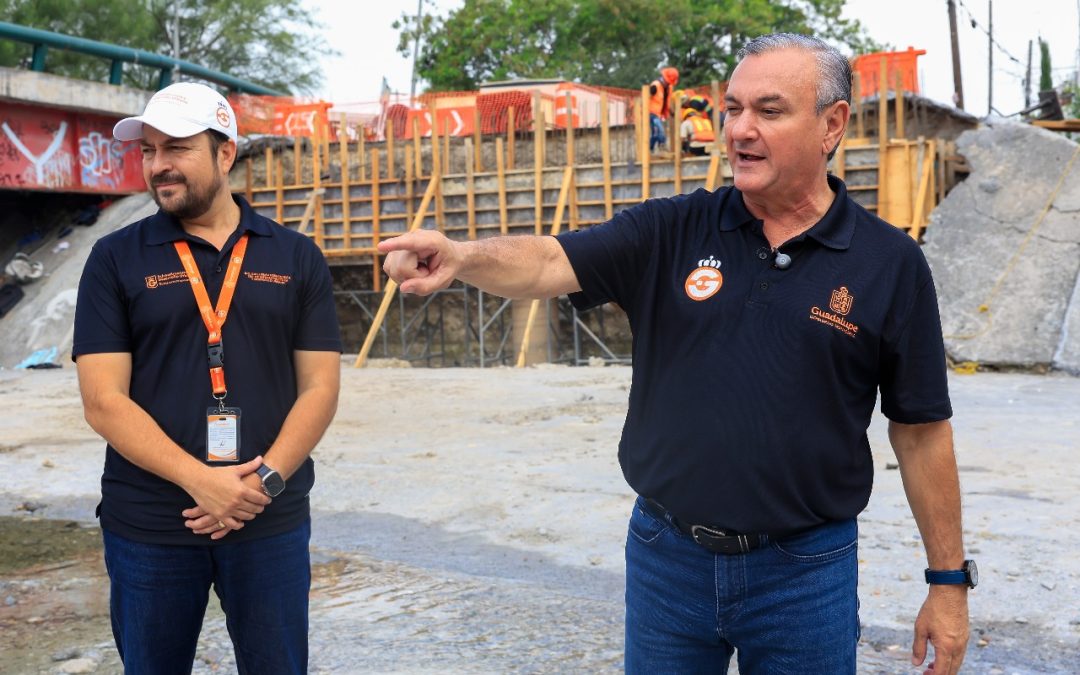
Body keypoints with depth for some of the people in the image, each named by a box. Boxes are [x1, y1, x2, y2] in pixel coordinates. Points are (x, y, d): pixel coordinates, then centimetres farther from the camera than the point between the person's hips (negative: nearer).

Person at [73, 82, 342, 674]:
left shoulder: (296, 258, 4)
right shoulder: (115, 259, 1)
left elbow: (320, 388, 1)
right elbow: (103, 400, -6)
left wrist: (265, 480, -13)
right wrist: (202, 481, -17)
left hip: (272, 522, 1)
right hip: (147, 528, 0)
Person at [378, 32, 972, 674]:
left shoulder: (890, 264, -4)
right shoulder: (673, 231, -1)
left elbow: (921, 432, -1)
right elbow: (551, 262, -15)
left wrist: (949, 581, 2)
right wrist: (461, 255, -35)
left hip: (804, 572, -1)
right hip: (666, 556, 2)